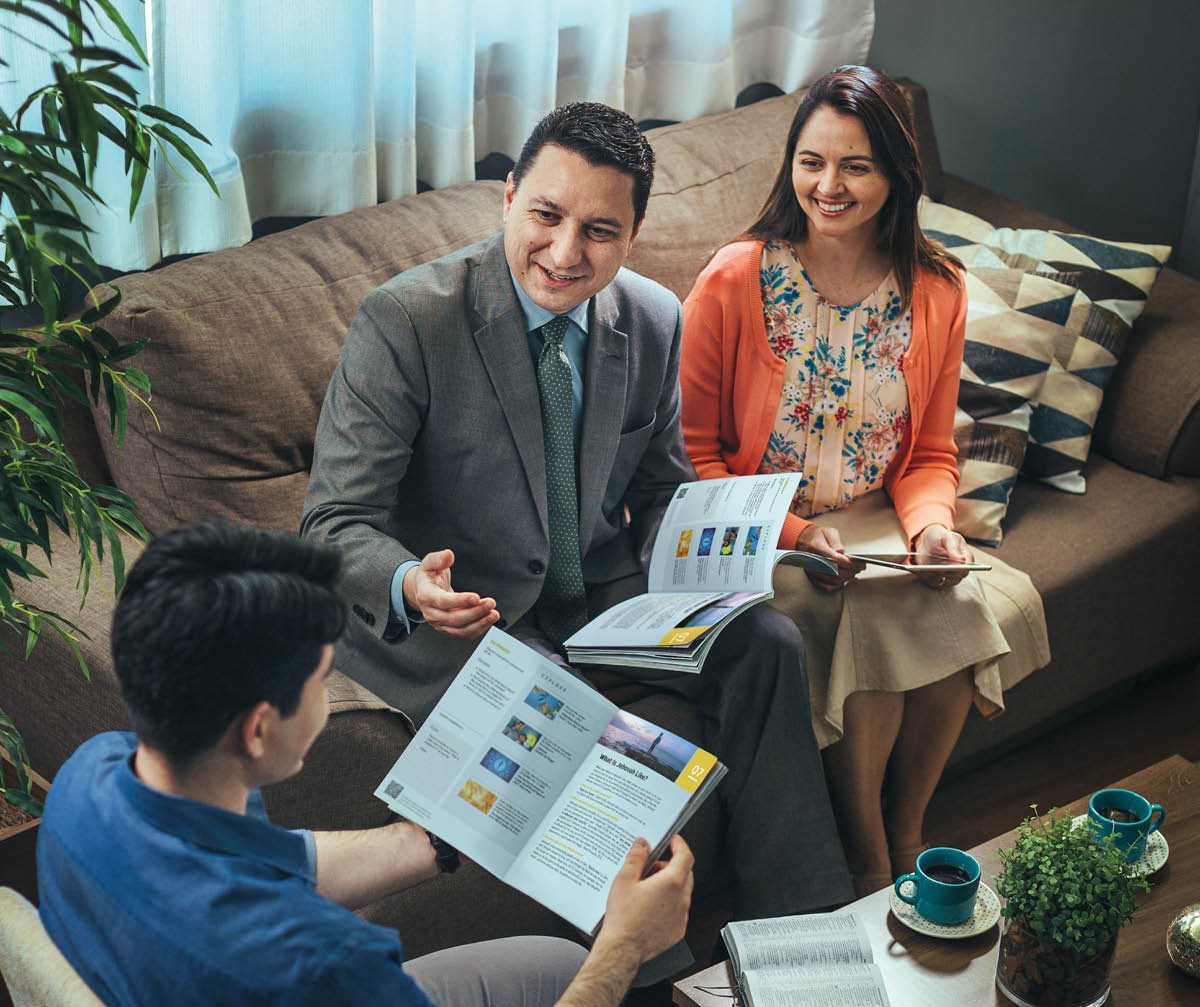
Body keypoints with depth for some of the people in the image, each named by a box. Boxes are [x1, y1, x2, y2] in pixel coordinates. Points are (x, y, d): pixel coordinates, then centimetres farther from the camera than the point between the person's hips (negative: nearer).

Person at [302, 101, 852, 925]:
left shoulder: (655, 320, -2)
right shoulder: (404, 322, -19)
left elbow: (663, 488, 11)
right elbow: (336, 521, -18)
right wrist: (410, 586, -41)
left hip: (601, 590, 5)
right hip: (453, 618, -5)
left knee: (766, 642, -13)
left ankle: (798, 920, 0)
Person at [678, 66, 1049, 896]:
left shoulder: (936, 291, 1)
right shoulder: (735, 280, -11)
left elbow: (931, 452, 9)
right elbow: (693, 452, -8)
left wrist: (931, 524, -13)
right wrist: (794, 534, -21)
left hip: (875, 524, 4)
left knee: (963, 605, -23)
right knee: (874, 619, -28)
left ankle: (907, 832, 0)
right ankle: (867, 862, -6)